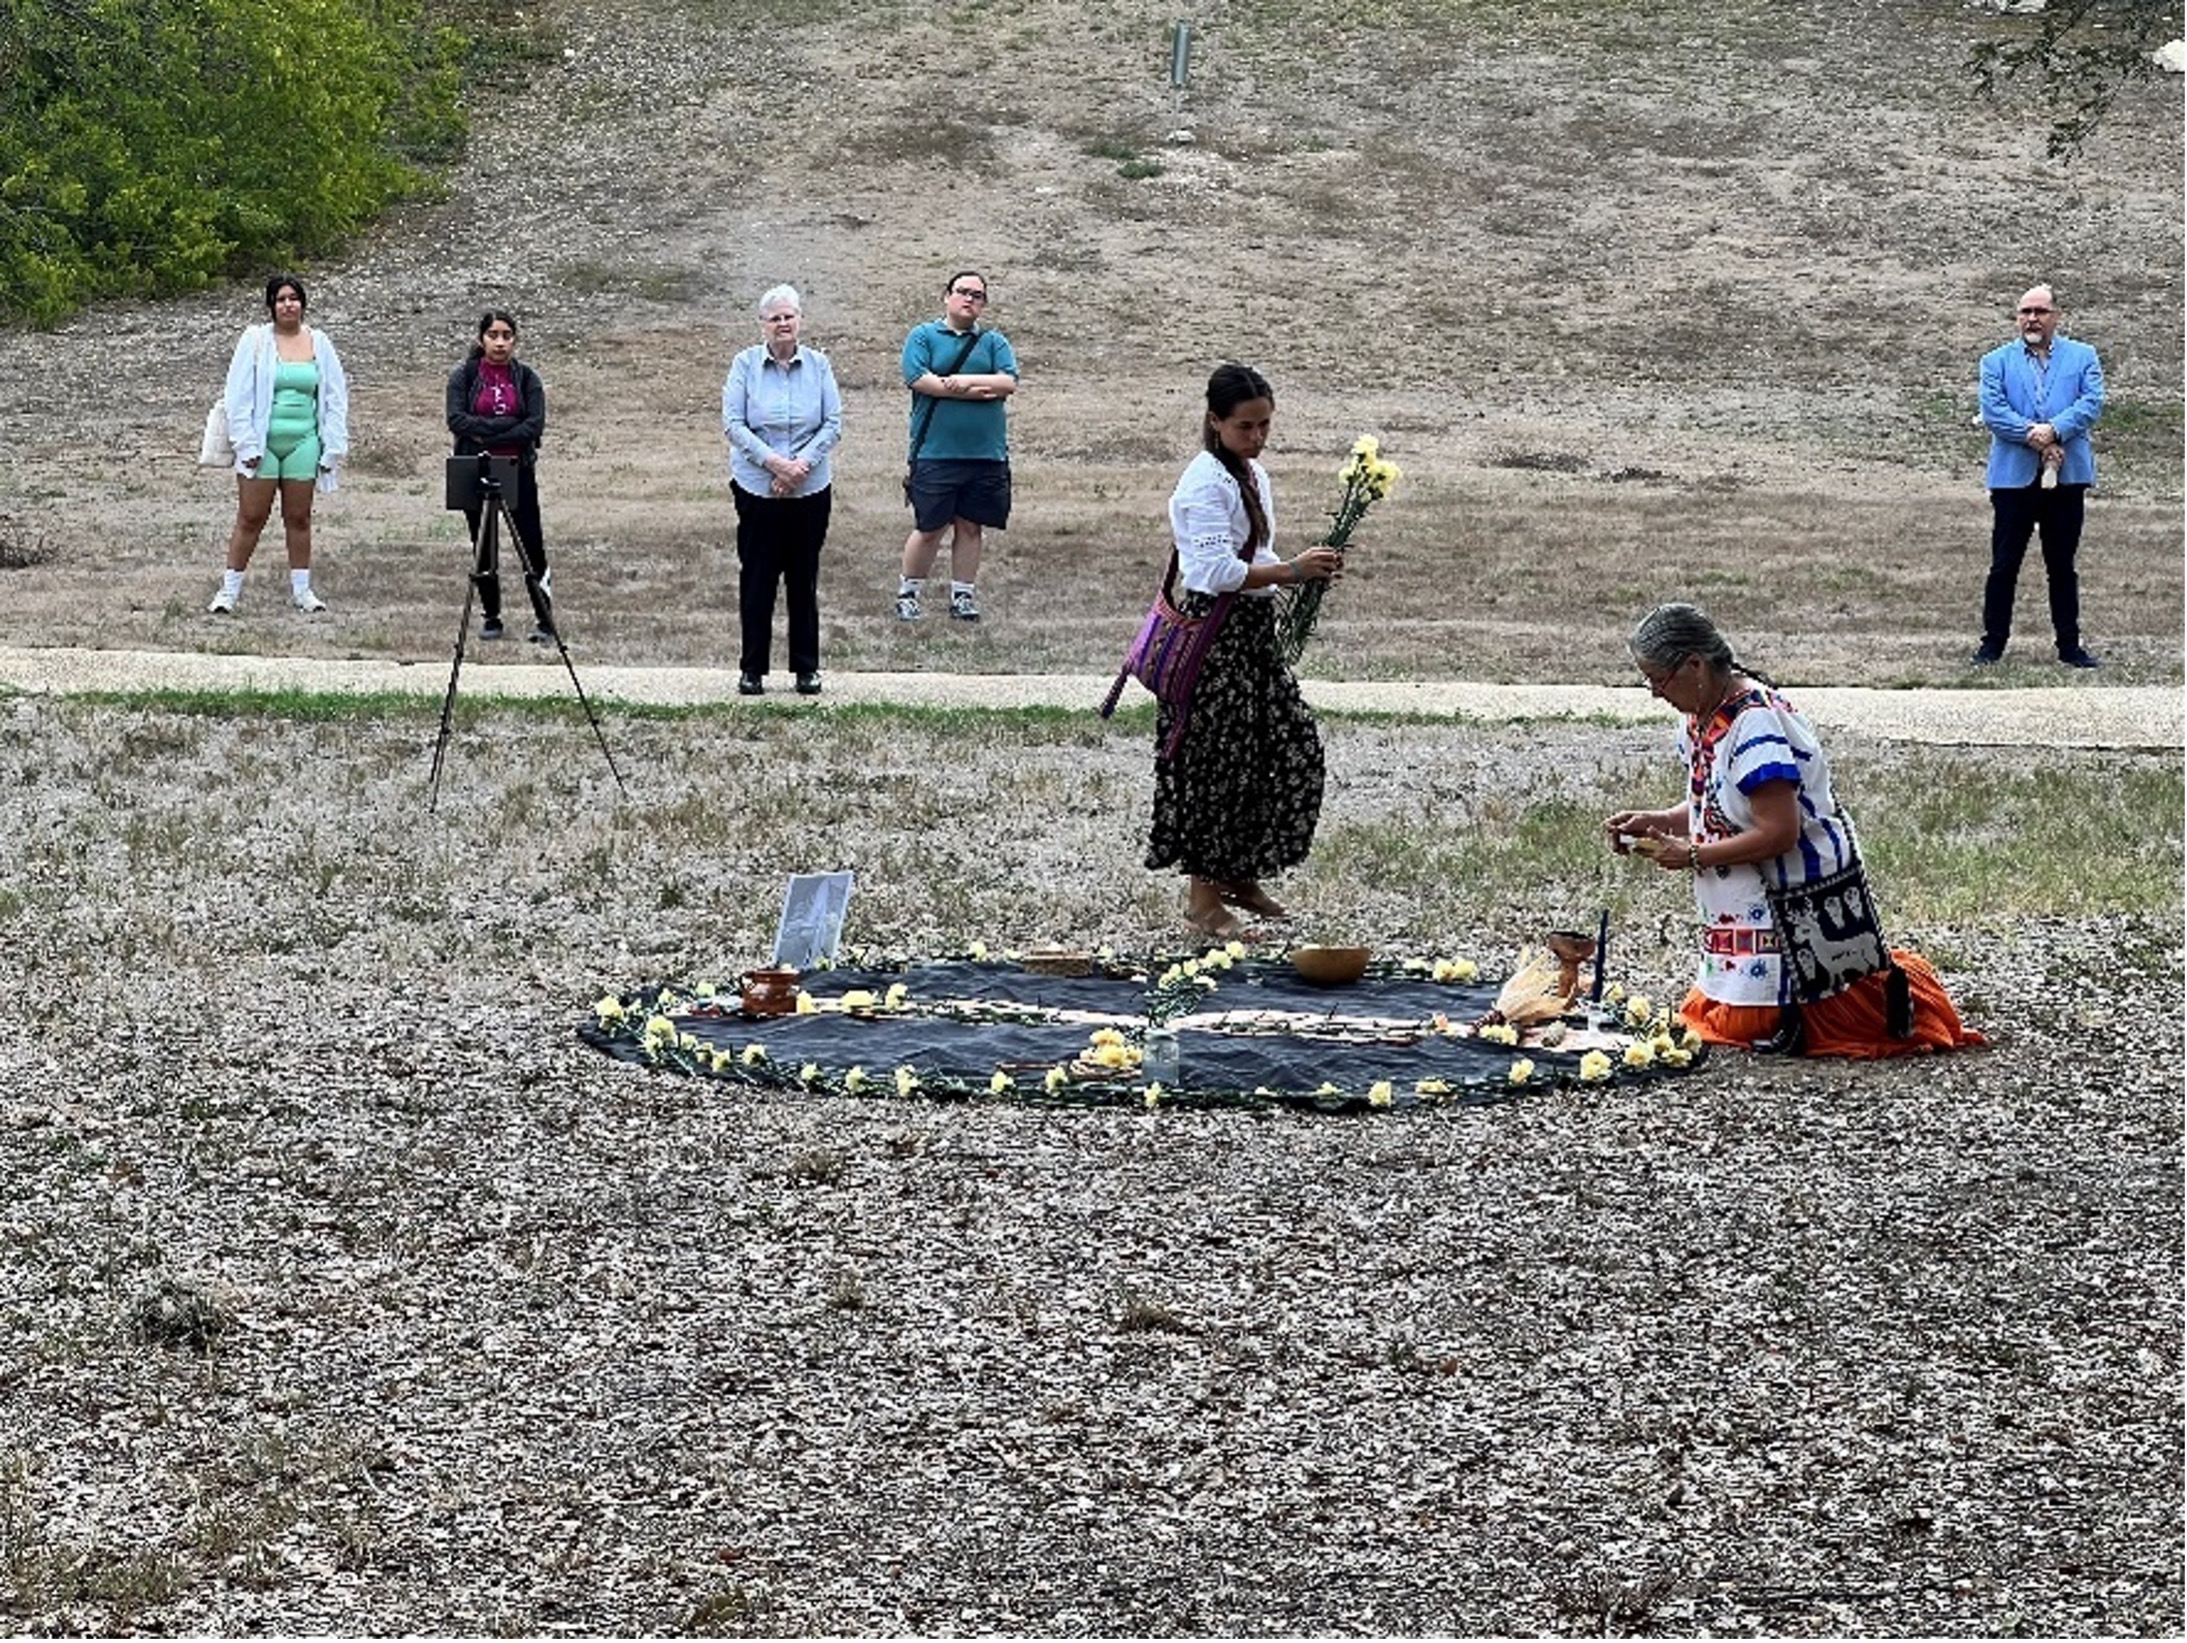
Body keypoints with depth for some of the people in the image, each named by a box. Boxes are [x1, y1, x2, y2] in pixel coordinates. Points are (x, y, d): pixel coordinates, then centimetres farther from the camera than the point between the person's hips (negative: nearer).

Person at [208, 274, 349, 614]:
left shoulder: (319, 344, 6)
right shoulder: (255, 340, -2)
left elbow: (335, 398, 10)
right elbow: (238, 395, -3)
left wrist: (332, 447, 4)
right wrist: (247, 445, -9)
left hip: (303, 442, 2)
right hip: (263, 442, -2)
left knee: (299, 519, 9)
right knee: (250, 519, -1)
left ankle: (301, 589, 17)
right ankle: (230, 589, 5)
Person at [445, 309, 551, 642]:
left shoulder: (527, 378, 3)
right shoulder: (463, 377, 3)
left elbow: (535, 426, -7)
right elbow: (457, 421, -10)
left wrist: (487, 438, -14)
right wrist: (506, 425, -15)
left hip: (518, 471, -1)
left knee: (531, 545, -4)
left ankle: (545, 618, 0)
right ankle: (490, 617, 16)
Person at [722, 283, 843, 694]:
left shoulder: (818, 365, 2)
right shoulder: (745, 365, -2)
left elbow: (834, 424, 0)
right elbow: (732, 424, -6)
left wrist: (801, 464, -13)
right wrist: (773, 462, -16)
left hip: (810, 489, 1)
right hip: (757, 488, -1)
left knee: (804, 579, 7)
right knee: (757, 578, 2)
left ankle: (807, 667, 15)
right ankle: (752, 667, 11)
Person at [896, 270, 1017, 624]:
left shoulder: (994, 342, 12)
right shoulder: (923, 337, 5)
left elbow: (1009, 382, -2)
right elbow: (919, 380, -11)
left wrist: (962, 382, -14)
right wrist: (979, 390, -10)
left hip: (986, 454, 3)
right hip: (935, 453, -3)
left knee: (971, 527, 7)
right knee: (930, 528, -1)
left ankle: (963, 594, 17)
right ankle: (909, 592, 13)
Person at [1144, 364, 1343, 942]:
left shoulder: (1253, 476, 13)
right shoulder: (1205, 483, -16)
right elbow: (1219, 571, -23)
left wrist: (1304, 570, 2)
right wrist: (1292, 572, -27)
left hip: (1253, 632, 9)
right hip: (1213, 631, -9)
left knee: (1292, 743, 9)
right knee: (1216, 762, -4)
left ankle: (1241, 875, 23)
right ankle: (1204, 899, 6)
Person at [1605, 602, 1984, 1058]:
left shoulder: (1754, 724, -26)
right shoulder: (1704, 717, 4)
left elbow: (1779, 833, -28)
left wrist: (1692, 855, -20)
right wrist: (1656, 822, -1)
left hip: (1801, 896, -10)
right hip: (1750, 897, 10)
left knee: (1745, 1022, -10)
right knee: (1705, 1014, 11)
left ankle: (1886, 989, 4)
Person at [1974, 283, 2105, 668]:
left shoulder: (2082, 357, 11)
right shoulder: (1996, 362, 9)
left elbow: (2092, 403, -4)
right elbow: (1992, 412, -4)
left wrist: (2054, 430, -19)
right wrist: (2033, 438, -16)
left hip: (2066, 476, 1)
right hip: (2014, 476, -1)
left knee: (2063, 567, 8)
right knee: (2004, 565, 1)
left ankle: (2069, 646, 13)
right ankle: (1993, 643, 8)